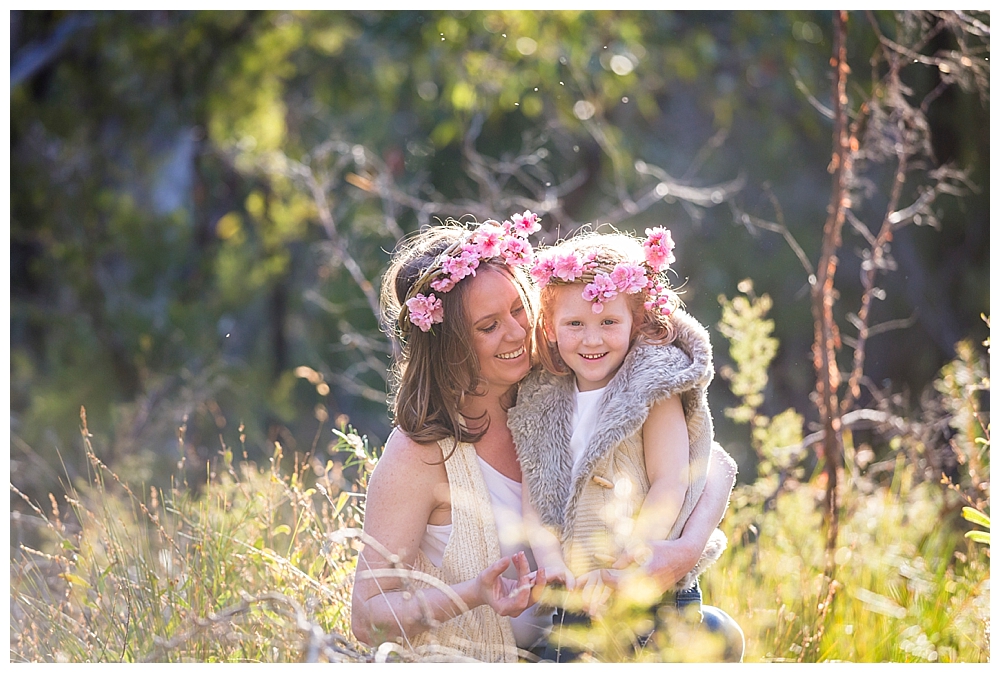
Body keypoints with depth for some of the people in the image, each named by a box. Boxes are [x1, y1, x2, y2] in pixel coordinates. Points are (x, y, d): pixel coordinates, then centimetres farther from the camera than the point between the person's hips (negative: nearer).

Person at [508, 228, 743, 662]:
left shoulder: (653, 387, -1)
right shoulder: (542, 403, 10)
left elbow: (670, 483, -9)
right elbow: (533, 494, 4)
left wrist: (625, 572, -21)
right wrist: (551, 561, -15)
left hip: (653, 597, -4)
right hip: (574, 604, 4)